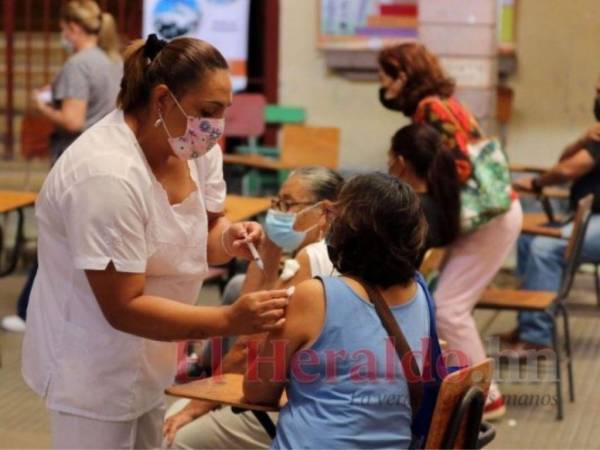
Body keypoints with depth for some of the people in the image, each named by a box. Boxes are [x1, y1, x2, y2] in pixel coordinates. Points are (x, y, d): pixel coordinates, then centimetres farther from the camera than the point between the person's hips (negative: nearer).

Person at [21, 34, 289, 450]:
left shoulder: (194, 145, -7)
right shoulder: (107, 174, -32)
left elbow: (202, 232, 4)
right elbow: (123, 308, -30)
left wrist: (229, 239, -20)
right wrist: (231, 320, -36)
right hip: (94, 364, -8)